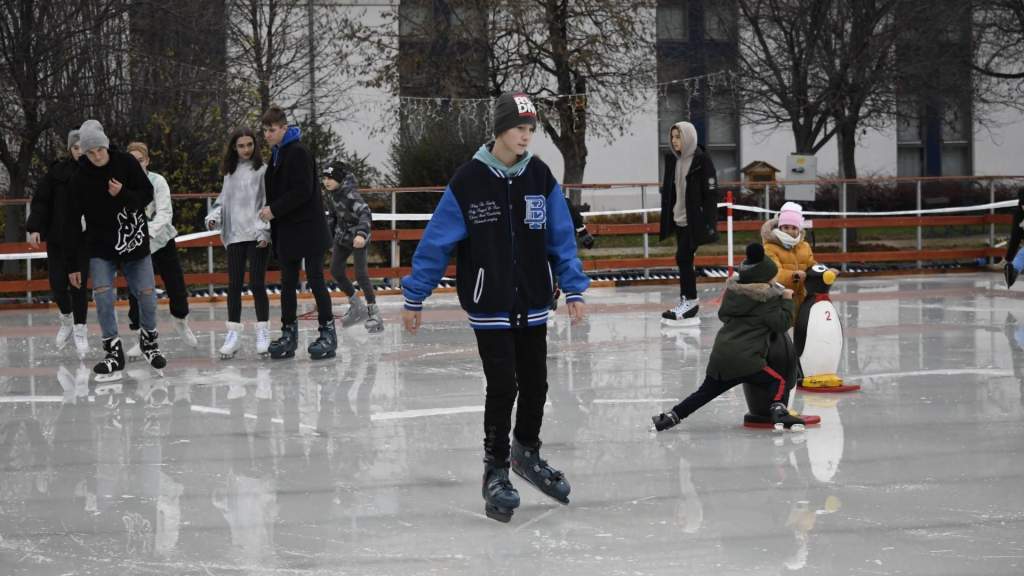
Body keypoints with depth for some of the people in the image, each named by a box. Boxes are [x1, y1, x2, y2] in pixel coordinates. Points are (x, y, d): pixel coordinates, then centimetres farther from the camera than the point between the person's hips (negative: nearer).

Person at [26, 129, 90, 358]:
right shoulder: (58, 171, -2)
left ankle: (80, 330, 15)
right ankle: (66, 319, 31)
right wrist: (35, 228, -8)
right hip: (57, 238, 1)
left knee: (78, 285, -1)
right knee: (58, 284, 3)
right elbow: (41, 200, 0)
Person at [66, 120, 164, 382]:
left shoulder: (126, 163, -10)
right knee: (102, 296, -13)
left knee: (147, 294, 2)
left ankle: (149, 340, 29)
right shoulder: (79, 178, -10)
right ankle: (114, 354, -5)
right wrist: (72, 264, -6)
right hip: (101, 247, 0)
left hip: (135, 242, 0)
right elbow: (72, 222, -7)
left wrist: (123, 194, -24)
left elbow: (148, 194, -3)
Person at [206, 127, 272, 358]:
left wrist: (265, 231, -14)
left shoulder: (262, 170, -3)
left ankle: (263, 332, 6)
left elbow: (268, 202, -7)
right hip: (234, 236, 5)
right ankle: (233, 333, 9)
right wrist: (213, 217, -1)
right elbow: (223, 200, 18)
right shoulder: (230, 172, 14)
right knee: (234, 285, 5)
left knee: (257, 283, -3)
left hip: (257, 236, -5)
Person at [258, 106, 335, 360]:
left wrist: (275, 209, -17)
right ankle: (288, 333, 13)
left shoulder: (298, 152, -13)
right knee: (287, 282, 9)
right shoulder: (277, 154, 14)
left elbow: (303, 191, -20)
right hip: (287, 231, 9)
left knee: (315, 280, -5)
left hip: (308, 229, -9)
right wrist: (270, 211, 6)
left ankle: (328, 332, 0)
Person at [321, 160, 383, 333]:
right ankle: (357, 307, 25)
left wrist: (361, 234, -52)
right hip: (342, 236, 8)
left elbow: (365, 214, -38)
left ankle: (374, 314, -8)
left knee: (361, 273, -14)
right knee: (335, 270, 9)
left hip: (357, 237, -8)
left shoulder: (350, 195, -27)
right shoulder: (329, 194, -2)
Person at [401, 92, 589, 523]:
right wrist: (414, 297, -7)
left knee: (535, 385, 12)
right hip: (489, 306, -4)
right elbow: (436, 241, -8)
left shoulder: (540, 177, -1)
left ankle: (526, 453, 36)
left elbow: (562, 238, 3)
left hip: (533, 304, 4)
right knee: (502, 387, -4)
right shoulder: (469, 179, -12)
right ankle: (495, 472, 12)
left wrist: (574, 290, -4)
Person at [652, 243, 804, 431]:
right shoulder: (768, 298, -5)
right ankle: (779, 412, -18)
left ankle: (671, 416, 16)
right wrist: (787, 300, 6)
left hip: (719, 355, 6)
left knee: (706, 391, 17)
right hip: (745, 359, -6)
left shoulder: (733, 290, 15)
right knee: (778, 381, 3)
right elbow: (781, 324, -4)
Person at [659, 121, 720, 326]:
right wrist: (666, 219, 15)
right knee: (685, 259, 10)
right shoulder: (673, 160, 10)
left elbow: (711, 192, -14)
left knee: (683, 257, -10)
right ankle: (689, 303, 17)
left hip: (694, 220, -8)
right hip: (679, 218, 8)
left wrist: (709, 223, -18)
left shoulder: (702, 160, -12)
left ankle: (689, 300, -3)